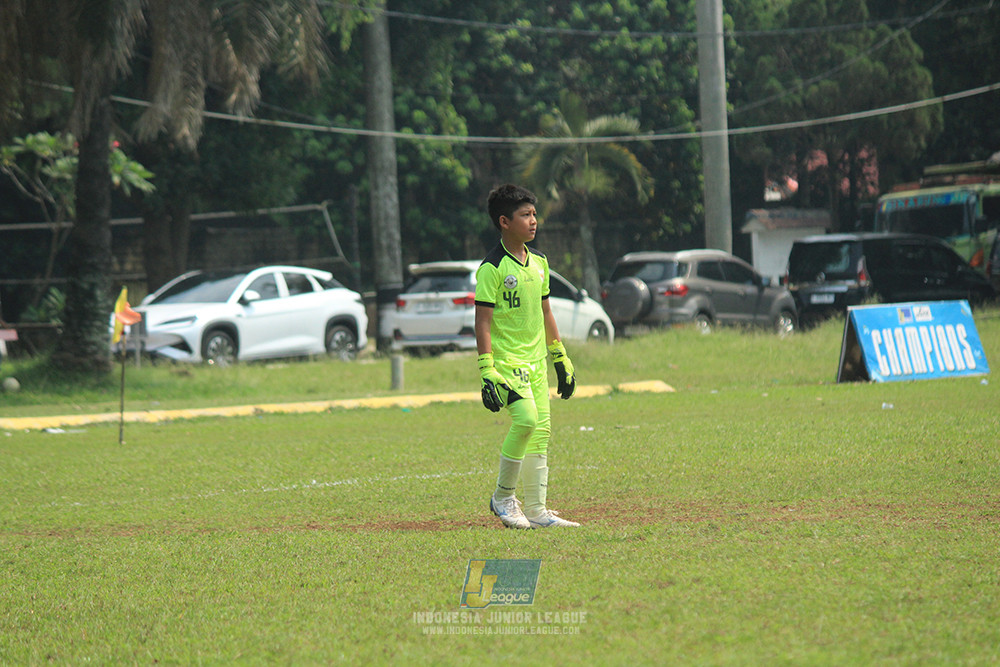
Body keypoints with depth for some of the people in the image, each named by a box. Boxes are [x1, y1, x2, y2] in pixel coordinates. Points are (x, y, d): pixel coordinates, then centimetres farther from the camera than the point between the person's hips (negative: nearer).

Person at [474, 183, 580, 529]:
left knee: (541, 429, 4)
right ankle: (503, 497, -5)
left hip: (536, 360, 8)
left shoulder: (539, 262, 11)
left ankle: (536, 510, 9)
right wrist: (487, 371, -20)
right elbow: (483, 322, -14)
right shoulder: (492, 268, -12)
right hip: (506, 358, -8)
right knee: (526, 418, -22)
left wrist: (561, 359, 21)